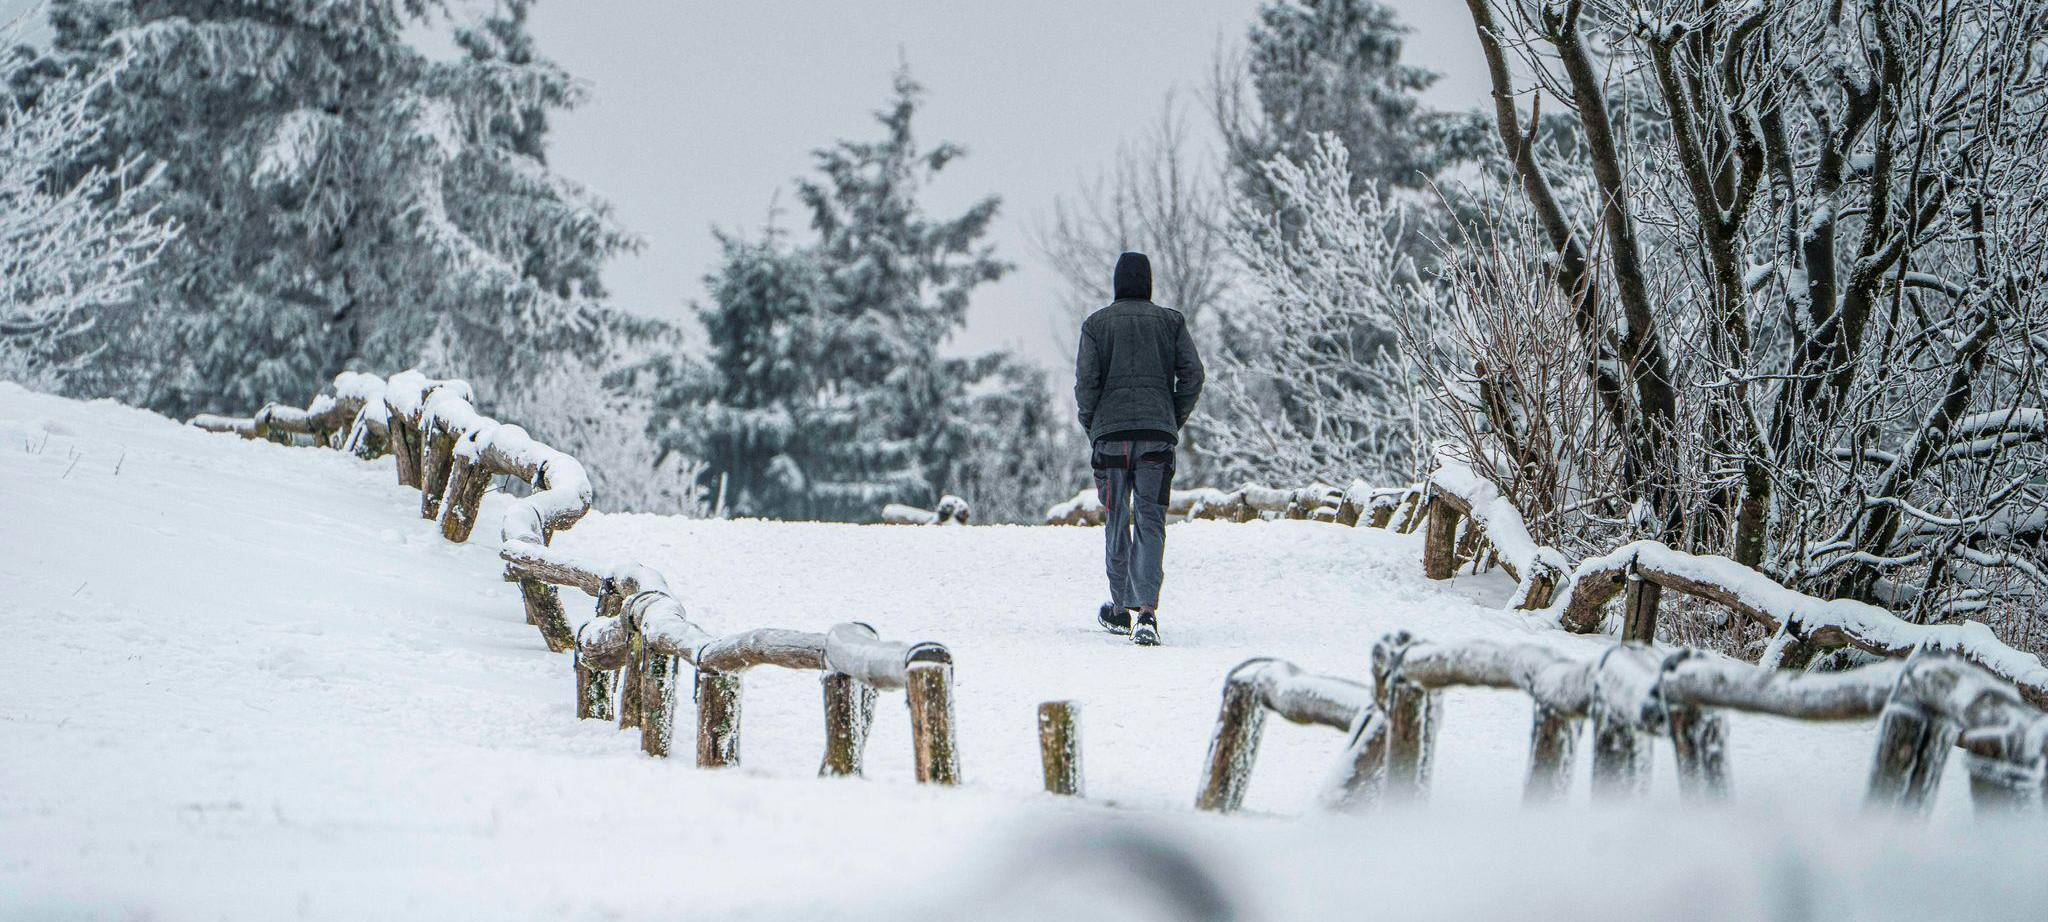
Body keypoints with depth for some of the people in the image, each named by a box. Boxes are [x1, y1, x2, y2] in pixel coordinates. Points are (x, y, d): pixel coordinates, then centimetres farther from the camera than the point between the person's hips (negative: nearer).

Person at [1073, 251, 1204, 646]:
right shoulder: (1170, 321, 8)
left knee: (1116, 521, 11)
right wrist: (1174, 421, 10)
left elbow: (1086, 380, -3)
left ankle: (1120, 609, 19)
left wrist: (1091, 426, 10)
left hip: (1110, 431, 0)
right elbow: (1192, 373, 0)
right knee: (1150, 521, -2)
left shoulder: (1097, 323, 4)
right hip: (1158, 434, 0)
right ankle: (1147, 609, -18)